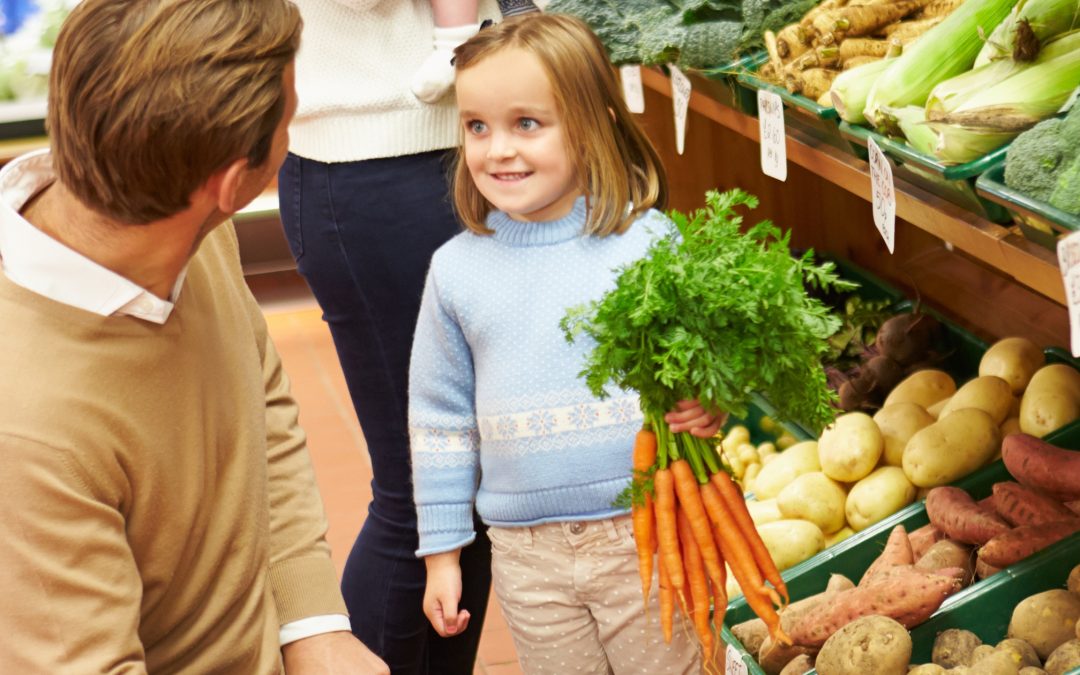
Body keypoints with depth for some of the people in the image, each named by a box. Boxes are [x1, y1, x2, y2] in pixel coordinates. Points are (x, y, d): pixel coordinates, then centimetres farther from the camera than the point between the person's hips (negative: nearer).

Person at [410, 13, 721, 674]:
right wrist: (443, 551, 9)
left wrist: (710, 404, -23)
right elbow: (441, 421, 8)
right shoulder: (457, 268, 1)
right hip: (528, 551, 2)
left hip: (647, 532, -2)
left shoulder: (647, 240, -7)